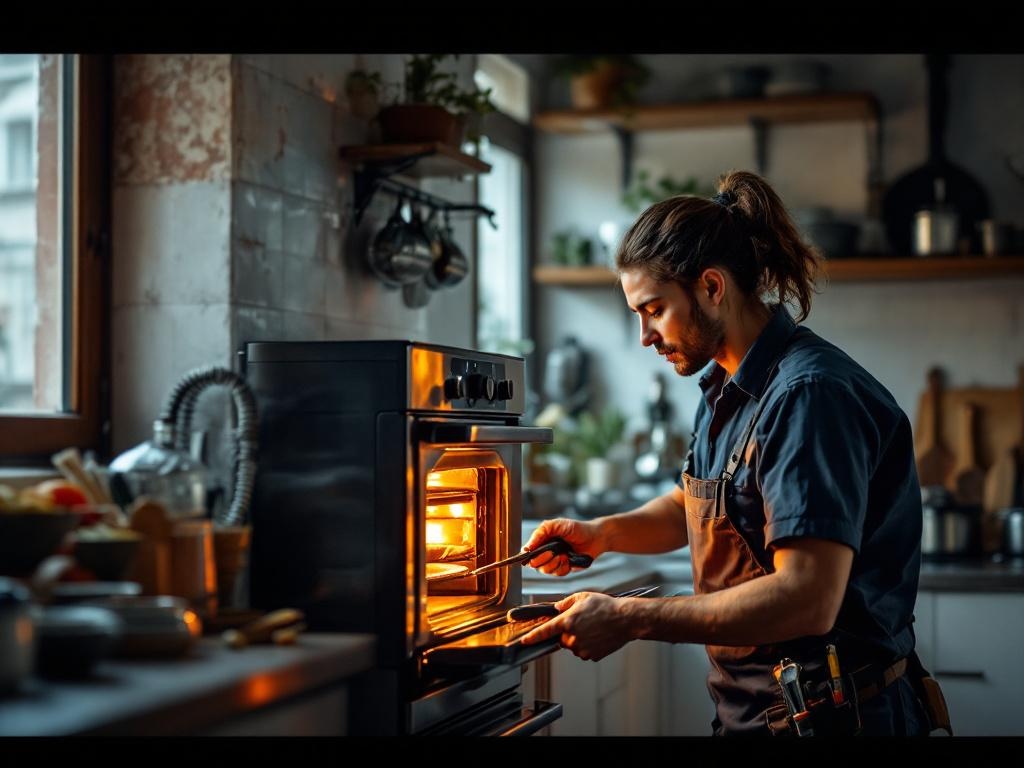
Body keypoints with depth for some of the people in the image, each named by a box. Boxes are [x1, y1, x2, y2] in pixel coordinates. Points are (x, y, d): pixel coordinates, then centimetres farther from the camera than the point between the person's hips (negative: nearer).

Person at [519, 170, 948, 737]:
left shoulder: (810, 395, -23)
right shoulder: (726, 392, 9)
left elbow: (806, 600, -30)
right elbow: (691, 505, 24)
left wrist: (629, 619, -25)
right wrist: (601, 534, 3)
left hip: (831, 711, -9)